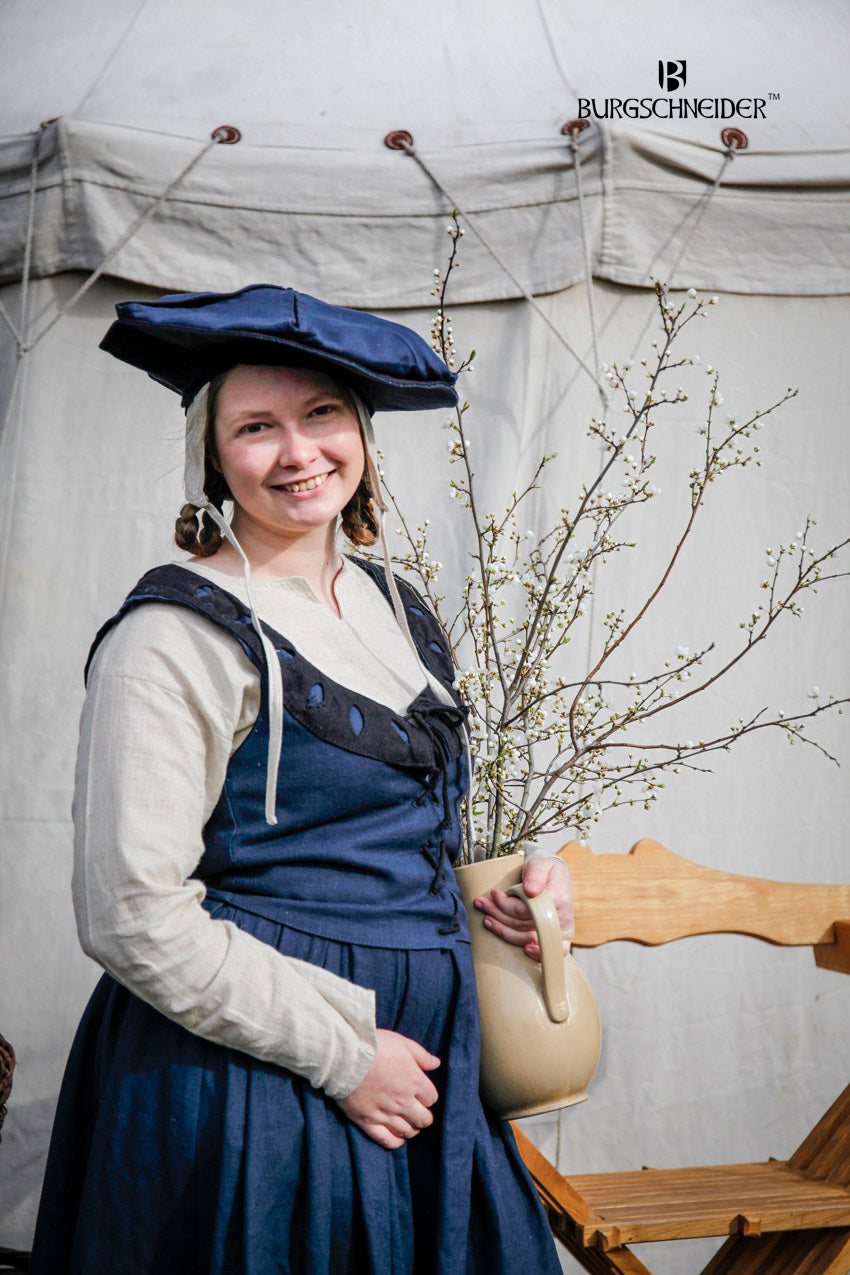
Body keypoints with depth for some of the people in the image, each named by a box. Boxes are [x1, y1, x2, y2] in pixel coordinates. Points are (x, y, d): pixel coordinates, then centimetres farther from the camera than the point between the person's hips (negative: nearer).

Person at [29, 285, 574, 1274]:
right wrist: (343, 1054, -16)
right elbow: (133, 915, -20)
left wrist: (498, 889, 1)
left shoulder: (390, 604, 7)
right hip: (249, 1076, -7)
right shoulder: (177, 637, -16)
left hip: (414, 1065, 7)